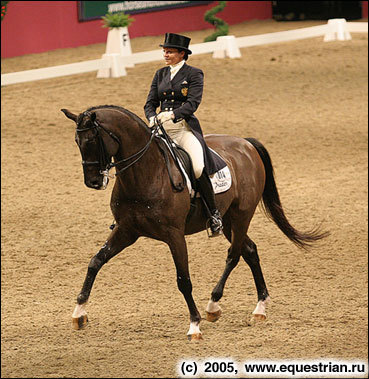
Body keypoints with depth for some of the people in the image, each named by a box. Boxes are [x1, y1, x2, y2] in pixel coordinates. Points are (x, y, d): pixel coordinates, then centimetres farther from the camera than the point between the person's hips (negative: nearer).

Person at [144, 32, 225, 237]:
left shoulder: (194, 74, 2)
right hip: (161, 128, 5)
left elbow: (192, 103, -10)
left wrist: (172, 115, -25)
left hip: (184, 127, -5)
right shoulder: (160, 74, 18)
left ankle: (214, 214, -14)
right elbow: (150, 103, 13)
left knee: (198, 168, -27)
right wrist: (152, 119, -9)